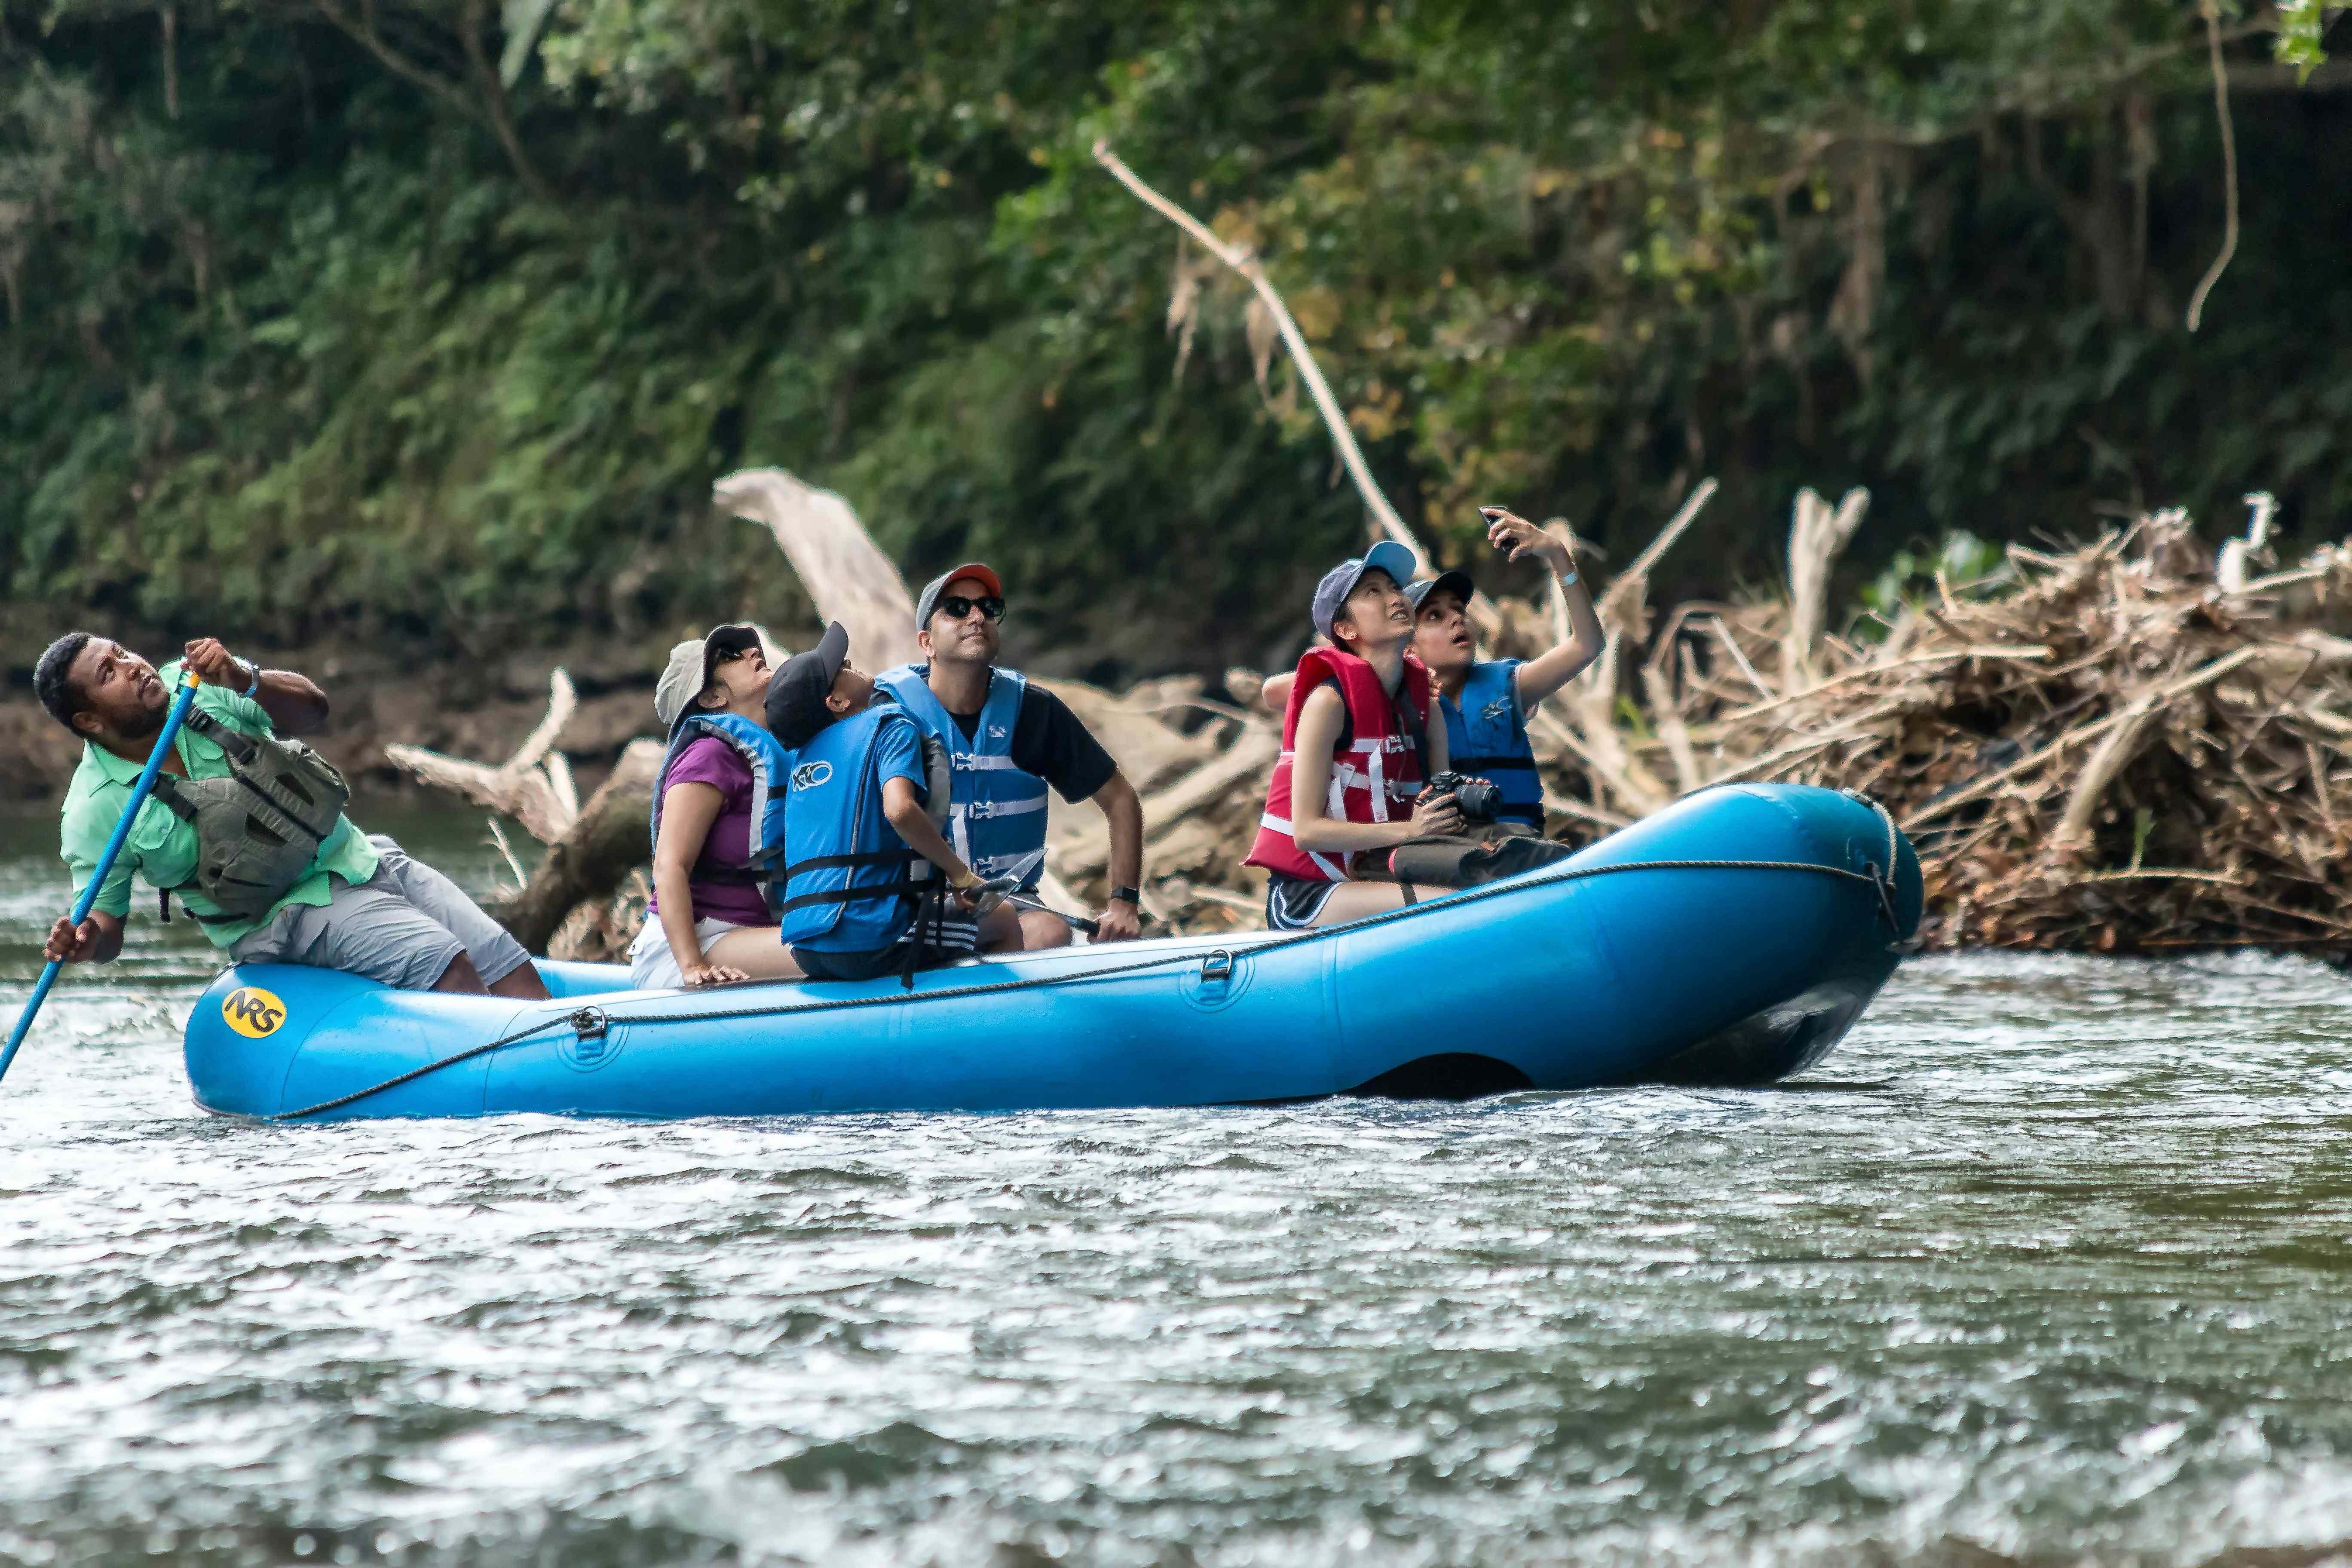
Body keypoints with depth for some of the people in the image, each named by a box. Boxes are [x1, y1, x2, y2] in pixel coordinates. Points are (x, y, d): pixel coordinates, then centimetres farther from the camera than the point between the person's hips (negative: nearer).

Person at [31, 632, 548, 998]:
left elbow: (311, 709, -1)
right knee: (445, 962, -26)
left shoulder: (191, 685, -1)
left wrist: (245, 679, -21)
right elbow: (105, 923, -5)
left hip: (364, 858, 6)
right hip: (291, 915, -6)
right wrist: (85, 941, -29)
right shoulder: (95, 811, -12)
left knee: (507, 963, -5)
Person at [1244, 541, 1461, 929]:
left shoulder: (1421, 699, 10)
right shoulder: (1329, 699, -10)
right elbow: (1307, 830, -14)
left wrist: (1462, 807, -13)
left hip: (1367, 881, 7)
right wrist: (1409, 830, -22)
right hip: (1304, 895, -7)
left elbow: (1440, 813, 12)